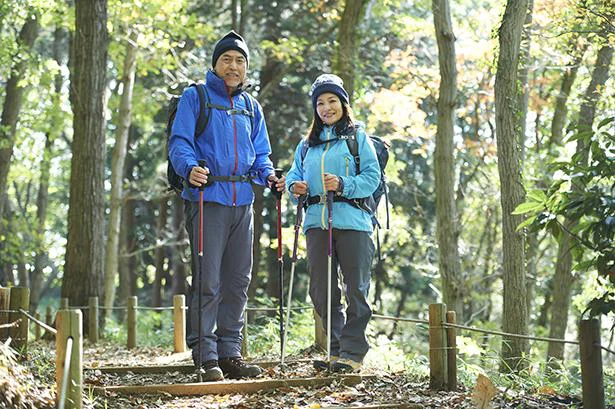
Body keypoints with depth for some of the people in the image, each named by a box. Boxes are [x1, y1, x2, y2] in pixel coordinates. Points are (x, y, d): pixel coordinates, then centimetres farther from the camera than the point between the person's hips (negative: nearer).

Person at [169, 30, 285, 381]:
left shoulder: (251, 106, 19)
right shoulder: (195, 98, 3)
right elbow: (179, 142, -6)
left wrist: (269, 175, 0)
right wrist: (190, 167, -26)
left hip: (243, 201, 6)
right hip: (208, 198, -6)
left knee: (238, 281, 8)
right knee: (207, 281, -9)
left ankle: (230, 352, 16)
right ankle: (206, 357, -6)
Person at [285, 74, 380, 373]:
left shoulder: (358, 137, 5)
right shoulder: (307, 143, 20)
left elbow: (372, 177, -3)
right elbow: (295, 173, 17)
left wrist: (343, 185, -18)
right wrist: (295, 186, -6)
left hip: (353, 222, -4)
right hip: (317, 222, 5)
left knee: (356, 289, -4)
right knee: (321, 290, 5)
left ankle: (353, 352, 0)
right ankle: (335, 348, 14)